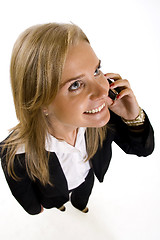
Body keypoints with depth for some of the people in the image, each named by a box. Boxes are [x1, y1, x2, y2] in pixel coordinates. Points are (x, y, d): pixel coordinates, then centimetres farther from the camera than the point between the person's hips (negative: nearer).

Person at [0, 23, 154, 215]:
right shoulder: (16, 154, -44)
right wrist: (35, 207, 1)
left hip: (87, 178, 3)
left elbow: (143, 149, -20)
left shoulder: (106, 113, -36)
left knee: (82, 198, 38)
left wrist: (133, 117, -40)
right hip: (55, 190, -2)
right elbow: (22, 192, -20)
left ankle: (79, 205, 77)